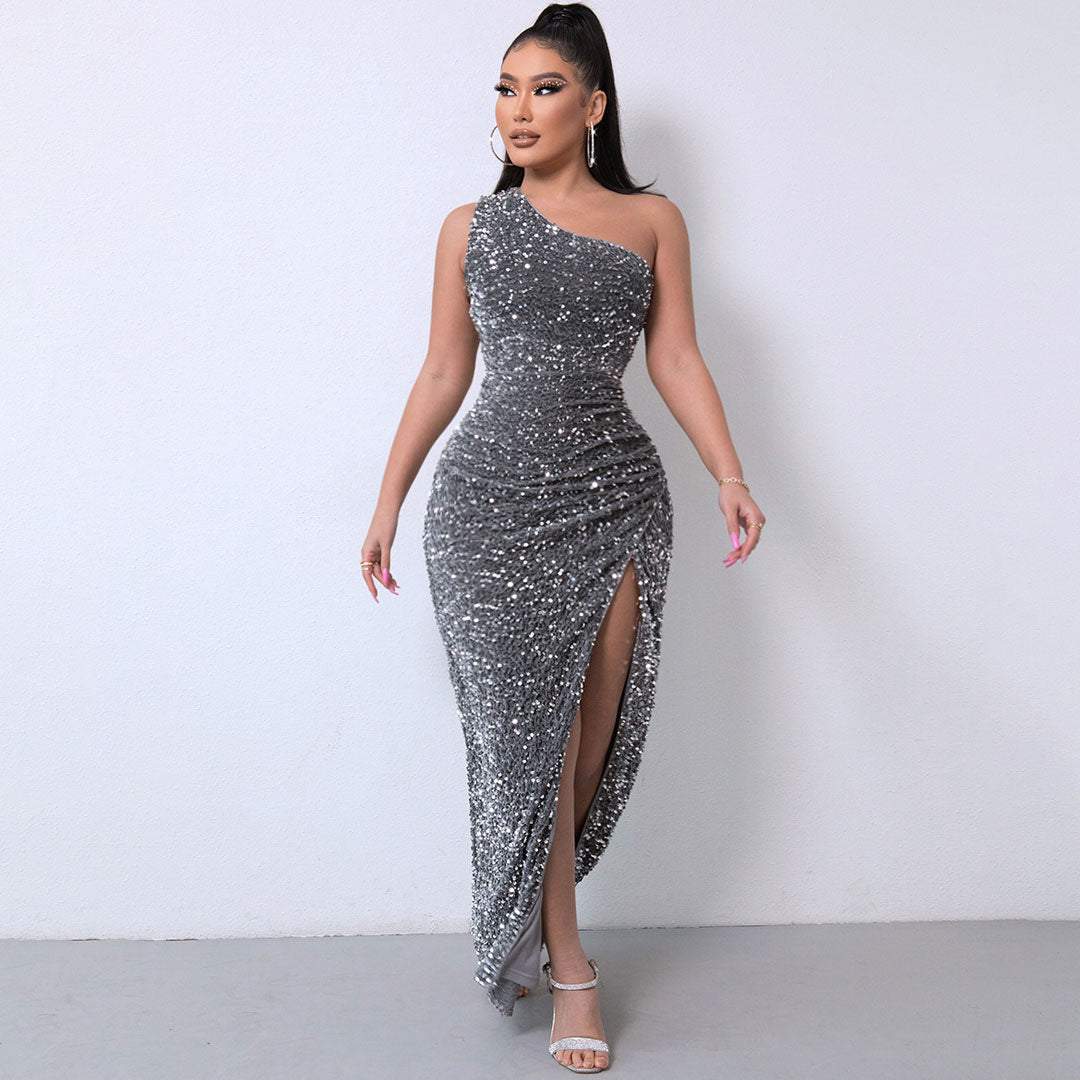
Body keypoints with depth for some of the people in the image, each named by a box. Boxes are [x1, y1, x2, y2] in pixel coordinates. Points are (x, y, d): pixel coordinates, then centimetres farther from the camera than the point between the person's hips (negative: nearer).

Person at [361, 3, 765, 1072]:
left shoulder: (651, 220, 9)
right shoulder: (470, 227, 10)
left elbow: (676, 359, 5)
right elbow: (443, 373, 12)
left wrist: (729, 476, -7)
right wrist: (388, 500, 10)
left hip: (615, 495, 1)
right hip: (493, 499, 0)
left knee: (593, 729, 3)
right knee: (526, 730, -2)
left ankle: (526, 918, 25)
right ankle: (568, 964, 10)